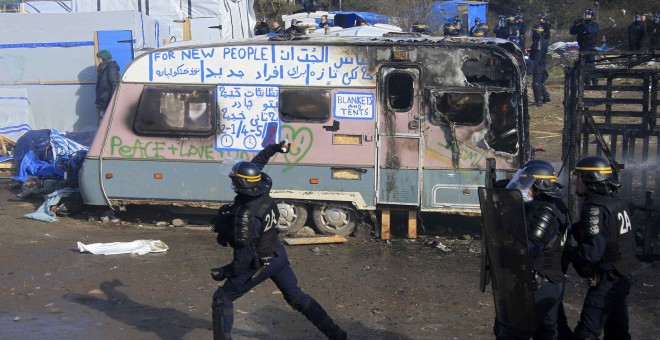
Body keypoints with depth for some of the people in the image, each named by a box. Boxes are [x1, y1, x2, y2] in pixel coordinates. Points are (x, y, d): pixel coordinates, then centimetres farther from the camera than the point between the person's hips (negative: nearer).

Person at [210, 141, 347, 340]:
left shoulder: (245, 216, -33)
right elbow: (257, 163, 9)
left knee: (222, 299, 8)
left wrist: (225, 273, -18)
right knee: (296, 296, 19)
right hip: (278, 255, 8)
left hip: (260, 264, -8)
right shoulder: (262, 193, -12)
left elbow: (245, 255, -29)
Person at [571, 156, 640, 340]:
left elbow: (592, 251, -26)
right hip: (623, 277, 9)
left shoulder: (595, 208, -21)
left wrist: (572, 256, -9)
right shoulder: (616, 200, 6)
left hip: (606, 282, -9)